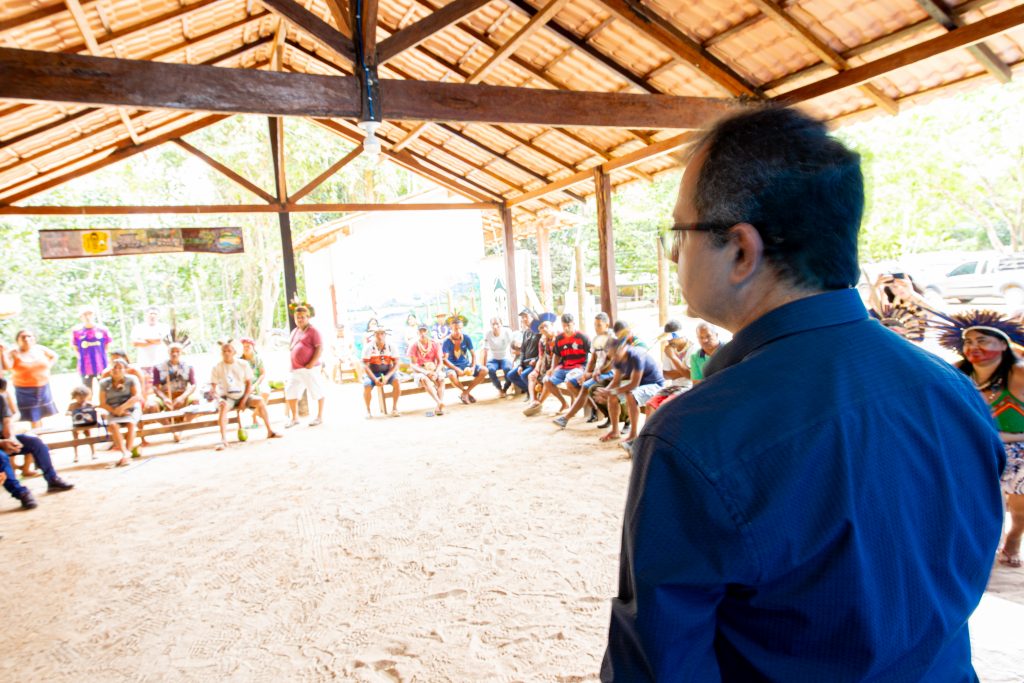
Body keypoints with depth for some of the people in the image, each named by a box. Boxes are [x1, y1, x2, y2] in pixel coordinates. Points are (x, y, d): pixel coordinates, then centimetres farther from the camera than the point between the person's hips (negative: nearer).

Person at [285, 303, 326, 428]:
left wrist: (312, 363, -20)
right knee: (290, 392, 6)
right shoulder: (294, 331, 18)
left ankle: (319, 417, 14)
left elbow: (320, 348, -13)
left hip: (309, 368, -8)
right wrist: (292, 365, 14)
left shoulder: (312, 331, -6)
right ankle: (294, 418, 18)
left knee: (317, 392, 2)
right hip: (295, 369, 8)